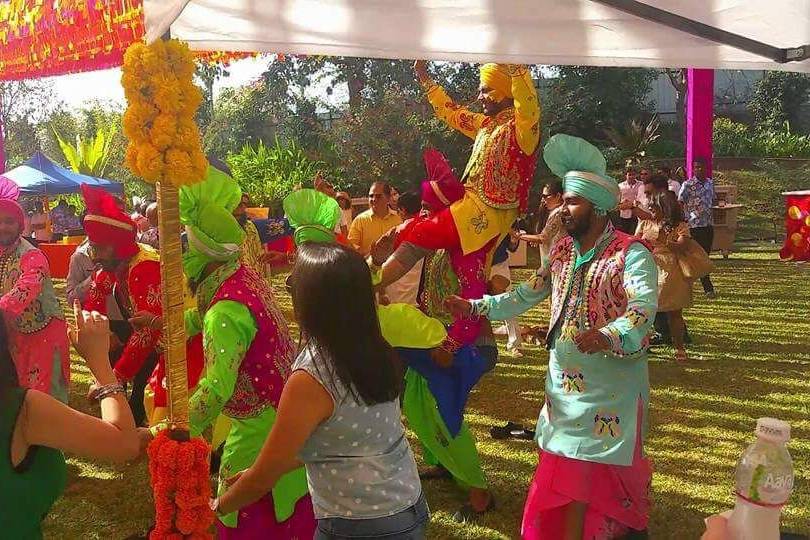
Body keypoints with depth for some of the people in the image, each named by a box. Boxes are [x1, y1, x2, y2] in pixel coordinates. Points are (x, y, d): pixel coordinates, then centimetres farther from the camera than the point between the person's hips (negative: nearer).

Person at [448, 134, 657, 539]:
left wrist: (608, 336, -49)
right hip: (565, 379, 6)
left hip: (612, 381, -6)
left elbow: (645, 305, -30)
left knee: (600, 469, 3)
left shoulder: (631, 253, -15)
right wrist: (476, 306, 5)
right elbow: (528, 294, 12)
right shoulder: (563, 251, 8)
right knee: (567, 470, 15)